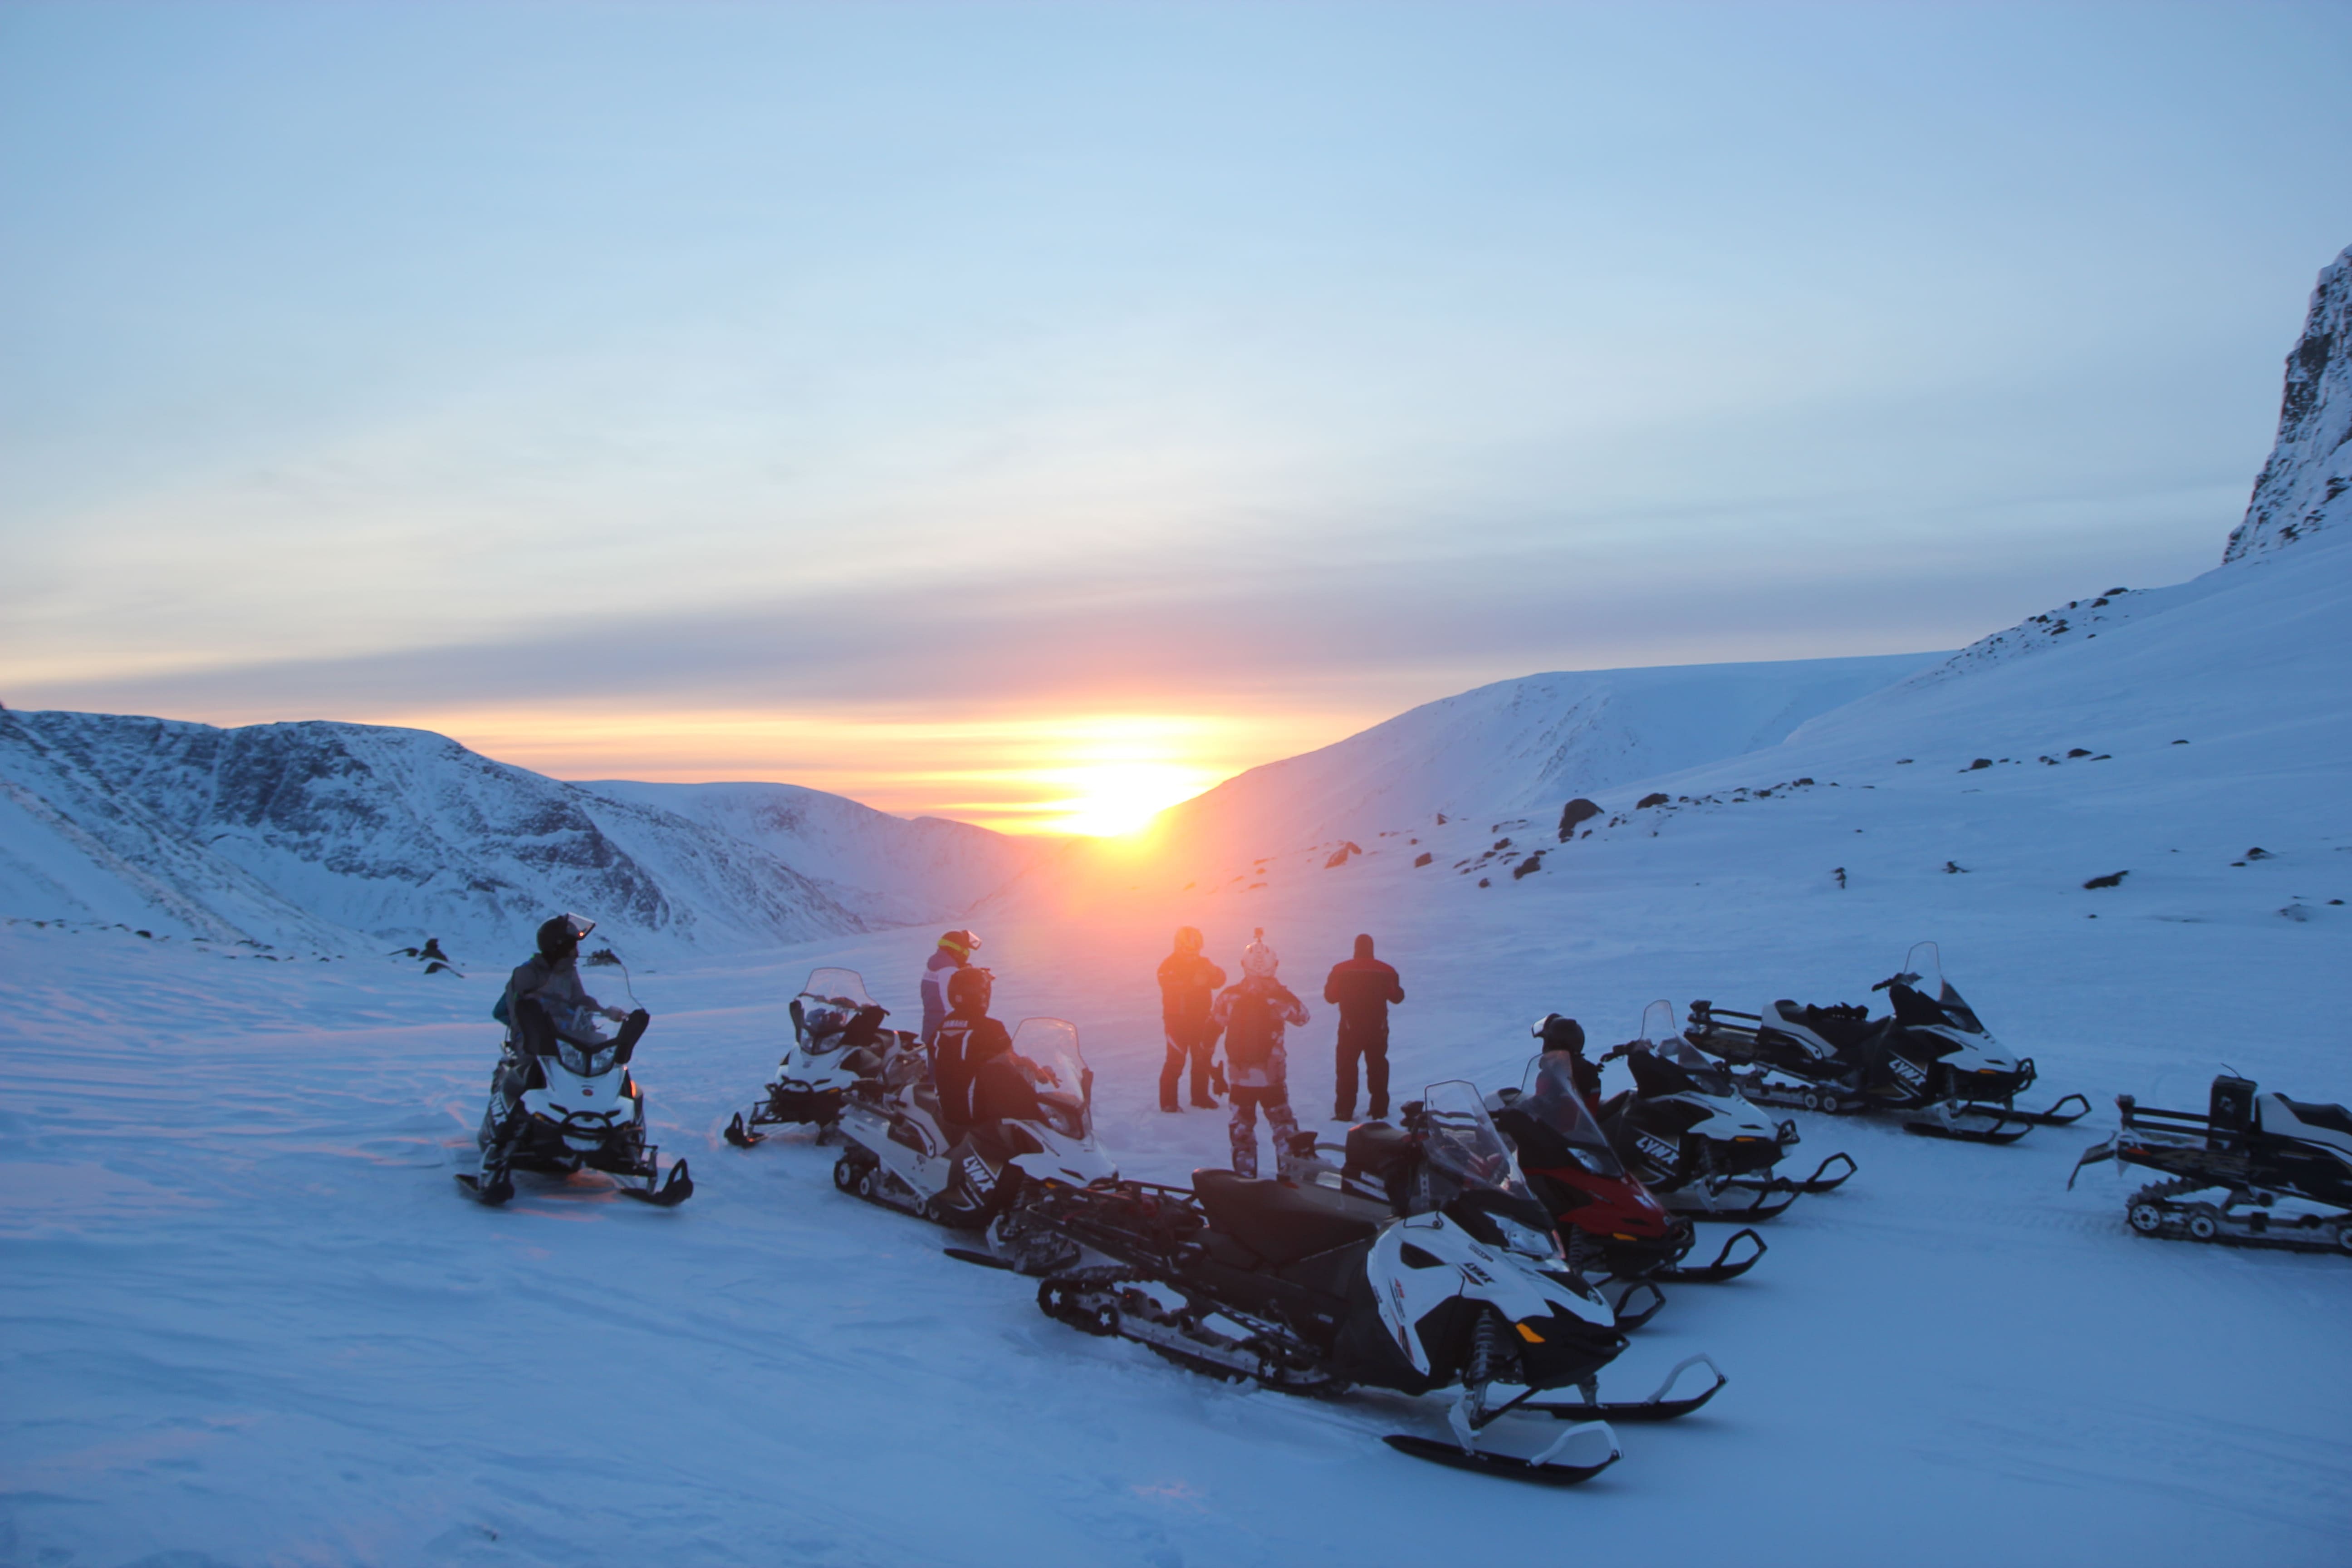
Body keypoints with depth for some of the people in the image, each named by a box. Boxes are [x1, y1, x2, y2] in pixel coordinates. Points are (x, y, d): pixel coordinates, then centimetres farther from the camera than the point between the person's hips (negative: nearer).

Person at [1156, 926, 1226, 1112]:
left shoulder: (1202, 962, 7)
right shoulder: (1169, 965, -11)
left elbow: (1219, 981, -2)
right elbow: (1169, 986, -29)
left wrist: (1213, 972, -24)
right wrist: (1192, 982, -41)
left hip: (1200, 1020, 6)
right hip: (1177, 1020, -6)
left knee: (1202, 1059, 14)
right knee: (1176, 1060, -10)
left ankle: (1200, 1096, 28)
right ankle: (1168, 1102, -4)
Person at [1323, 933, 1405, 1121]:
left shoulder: (1341, 970, -8)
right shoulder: (1386, 971, -5)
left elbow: (1330, 996, 0)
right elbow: (1397, 997, 3)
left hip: (1350, 1028, -1)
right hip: (1377, 1028, 1)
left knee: (1347, 1069, 5)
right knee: (1378, 1068, 13)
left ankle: (1344, 1111, 0)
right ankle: (1379, 1111, 14)